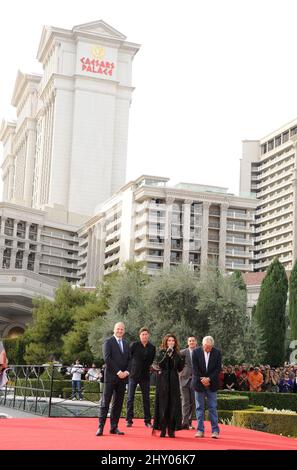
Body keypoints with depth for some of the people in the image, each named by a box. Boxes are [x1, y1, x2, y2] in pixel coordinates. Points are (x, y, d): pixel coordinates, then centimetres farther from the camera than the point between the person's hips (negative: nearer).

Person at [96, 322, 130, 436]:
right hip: (110, 376, -6)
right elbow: (107, 358, -11)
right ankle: (101, 427, -2)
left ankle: (114, 427, 12)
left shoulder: (126, 344, 17)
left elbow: (129, 359, 14)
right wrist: (118, 372, -15)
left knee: (118, 403, 7)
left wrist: (127, 371, -5)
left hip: (122, 377, 6)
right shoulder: (108, 342, -1)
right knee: (105, 402, -4)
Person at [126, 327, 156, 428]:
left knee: (146, 399, 5)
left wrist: (149, 367, 3)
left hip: (145, 375, 2)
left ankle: (147, 421, 12)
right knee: (130, 398, 1)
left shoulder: (152, 348, 4)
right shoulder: (134, 345, -5)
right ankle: (129, 420, 7)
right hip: (133, 374, -2)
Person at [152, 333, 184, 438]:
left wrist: (181, 360, -8)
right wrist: (167, 354, -21)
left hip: (173, 382, 3)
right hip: (163, 381, -3)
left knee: (173, 405, 1)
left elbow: (180, 369, 8)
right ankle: (162, 429, 2)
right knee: (163, 404, -2)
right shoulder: (161, 352, 1)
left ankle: (171, 429, 5)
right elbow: (160, 365, -14)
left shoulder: (177, 354, 10)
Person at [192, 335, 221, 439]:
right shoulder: (196, 352, -4)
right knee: (199, 407, 5)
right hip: (199, 383, 0)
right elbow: (195, 368, -5)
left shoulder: (217, 353, -3)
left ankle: (215, 430, 5)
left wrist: (209, 379, -13)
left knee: (213, 408, 1)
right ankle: (200, 430, 10)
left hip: (212, 384, 0)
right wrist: (202, 380, -13)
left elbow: (218, 368, -5)